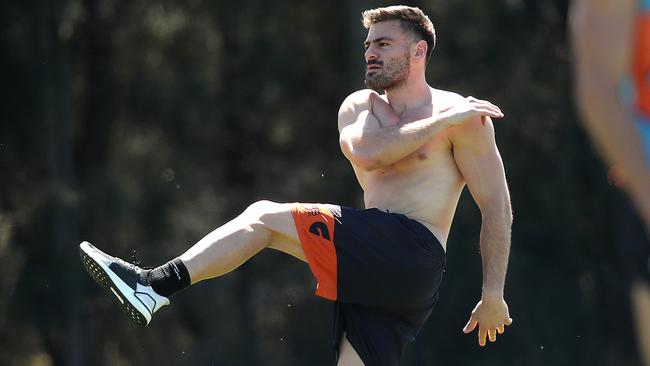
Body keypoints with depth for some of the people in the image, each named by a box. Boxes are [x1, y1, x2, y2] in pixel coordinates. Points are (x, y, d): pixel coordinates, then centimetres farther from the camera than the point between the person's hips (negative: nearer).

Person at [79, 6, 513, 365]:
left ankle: (157, 285, -22)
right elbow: (365, 154, -4)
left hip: (412, 251, -7)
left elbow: (497, 206, 0)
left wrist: (493, 294, -5)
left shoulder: (461, 116, 2)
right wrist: (442, 122, -7)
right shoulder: (359, 107, 20)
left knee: (263, 217, -12)